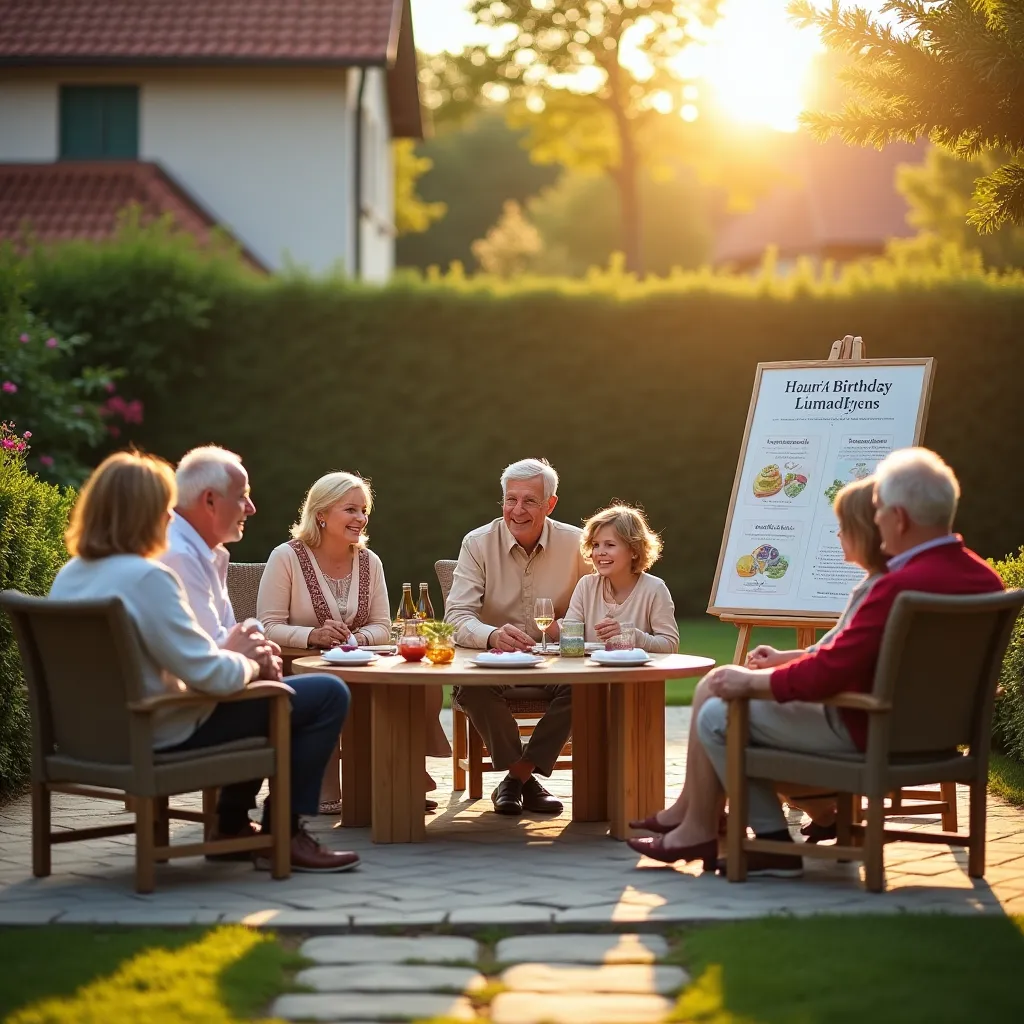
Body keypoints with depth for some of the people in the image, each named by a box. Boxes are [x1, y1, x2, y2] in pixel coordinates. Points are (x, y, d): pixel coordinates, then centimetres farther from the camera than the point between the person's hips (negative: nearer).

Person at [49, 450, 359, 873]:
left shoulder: (71, 575, 4)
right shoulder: (147, 577, -24)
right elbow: (209, 674, -24)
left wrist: (228, 651, 6)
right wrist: (248, 663, -3)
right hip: (162, 737, -10)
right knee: (328, 695, -2)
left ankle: (233, 826, 36)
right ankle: (283, 835, 6)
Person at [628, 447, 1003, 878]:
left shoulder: (902, 586, -29)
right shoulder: (983, 578, 0)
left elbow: (827, 672, -26)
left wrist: (752, 681, -8)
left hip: (866, 732, -10)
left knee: (717, 714, 4)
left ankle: (775, 841, 16)